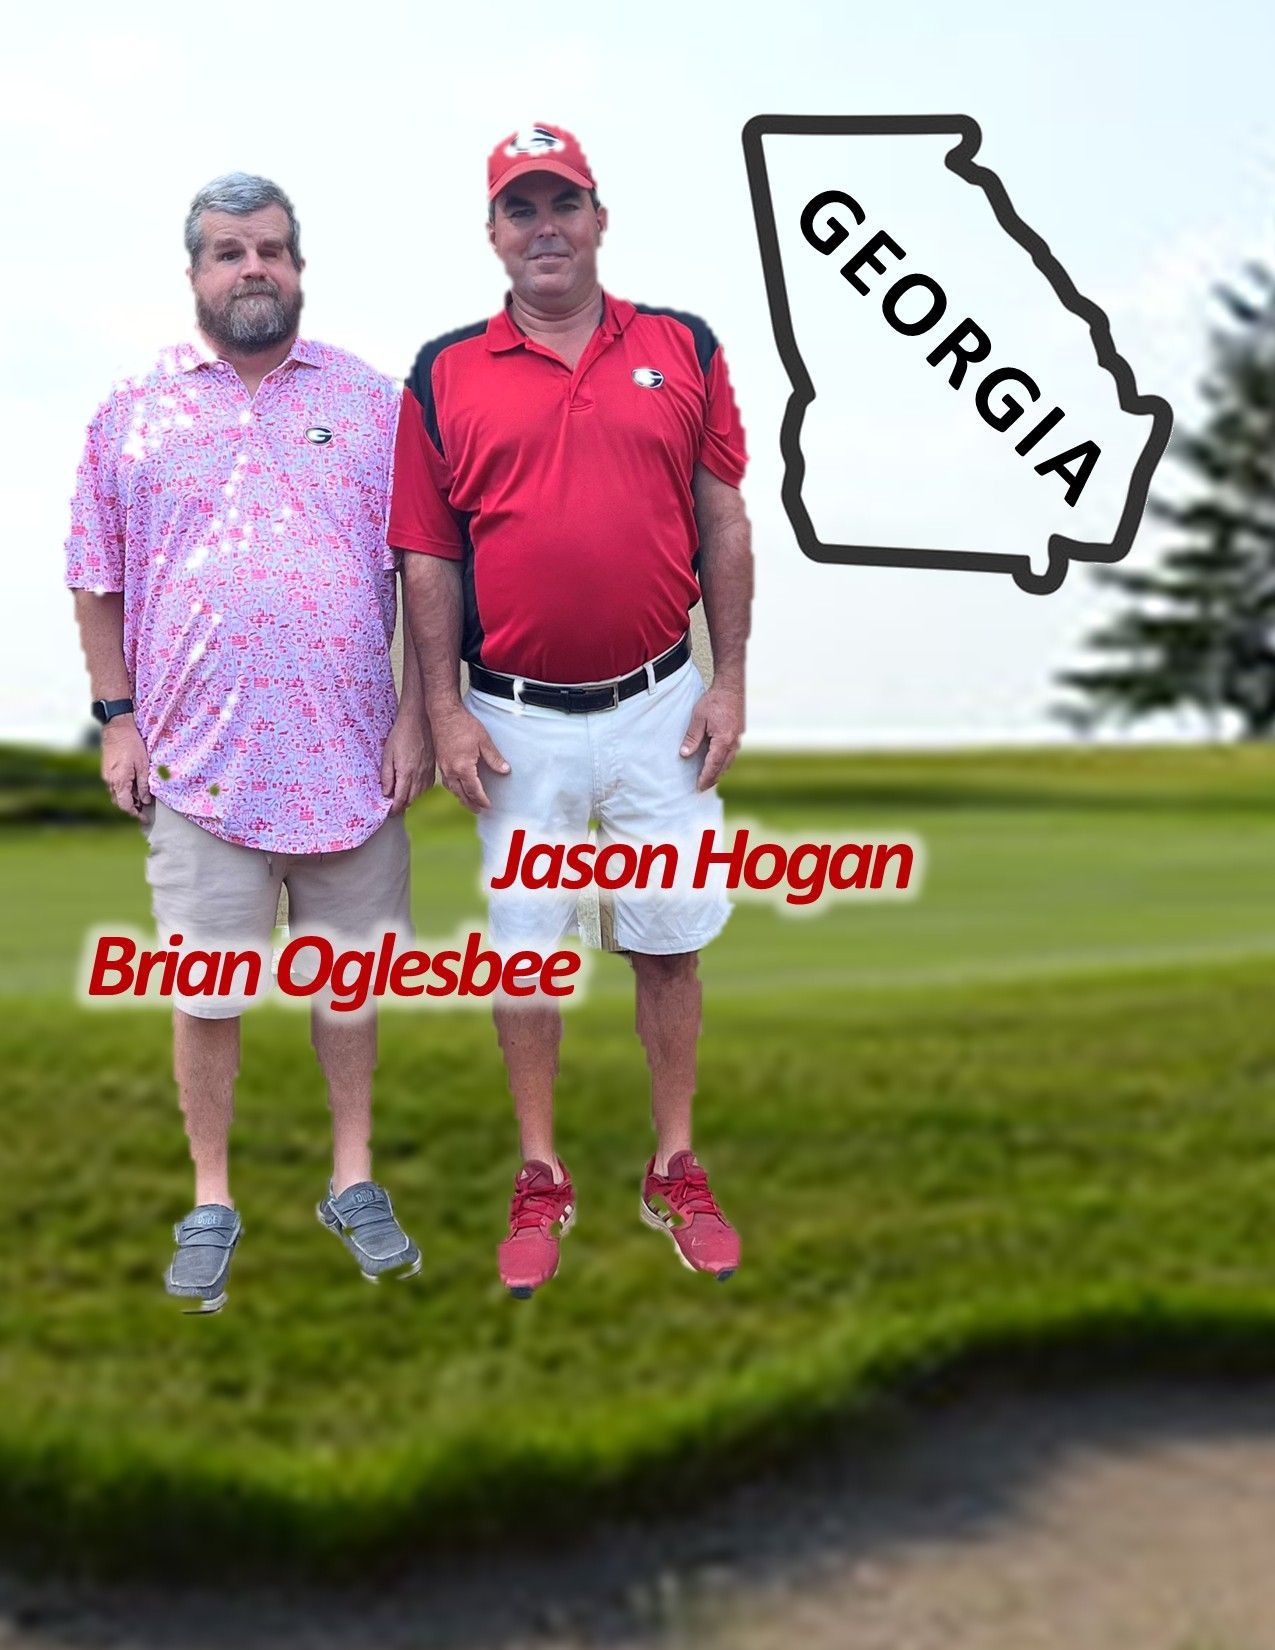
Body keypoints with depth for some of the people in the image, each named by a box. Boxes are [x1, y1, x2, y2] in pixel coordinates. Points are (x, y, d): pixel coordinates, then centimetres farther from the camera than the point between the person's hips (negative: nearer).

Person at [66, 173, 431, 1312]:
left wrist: (416, 715, -2)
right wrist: (118, 718, 1)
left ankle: (355, 1176, 28)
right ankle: (211, 1201, 22)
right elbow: (98, 581, 8)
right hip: (198, 757, 0)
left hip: (350, 756, 1)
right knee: (205, 990, 6)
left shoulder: (374, 402, 4)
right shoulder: (133, 412, 4)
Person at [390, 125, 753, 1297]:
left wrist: (730, 684, 0)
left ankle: (677, 1174, 23)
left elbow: (724, 525, 5)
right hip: (518, 722, 0)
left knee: (670, 941, 8)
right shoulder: (444, 376, 1)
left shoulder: (683, 351, 4)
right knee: (526, 946, 9)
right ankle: (541, 1181, 23)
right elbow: (428, 555, 2)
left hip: (658, 707, 1)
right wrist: (445, 711, -3)